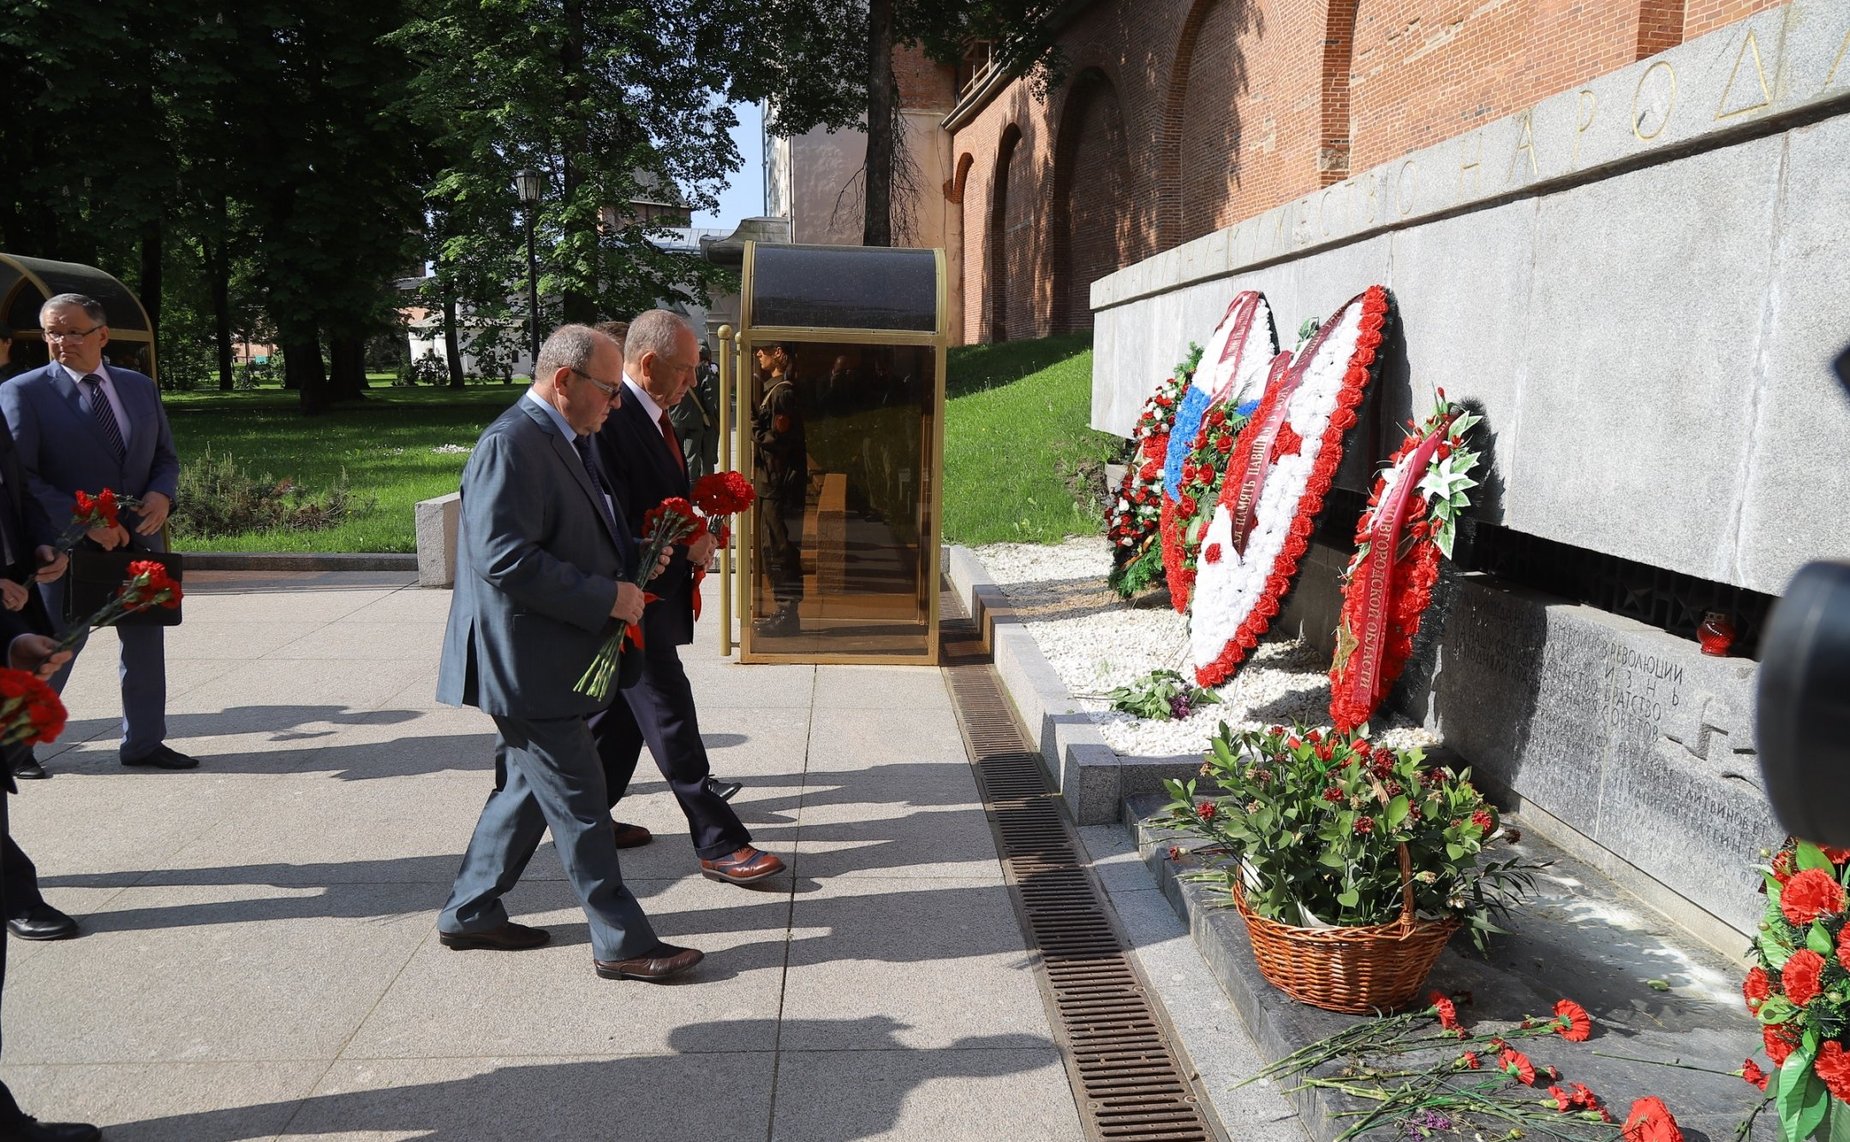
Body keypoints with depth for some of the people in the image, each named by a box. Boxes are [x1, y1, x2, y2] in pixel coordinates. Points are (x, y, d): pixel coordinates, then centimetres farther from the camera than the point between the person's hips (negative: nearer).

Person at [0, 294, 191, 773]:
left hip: (139, 538, 5)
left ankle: (143, 742, 25)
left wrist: (161, 495, -7)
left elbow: (165, 456, 15)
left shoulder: (139, 387, 9)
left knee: (146, 642, 11)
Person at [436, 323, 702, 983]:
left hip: (547, 660, 10)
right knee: (578, 803, -2)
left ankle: (469, 915, 33)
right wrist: (606, 597, -22)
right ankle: (621, 943, 8)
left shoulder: (571, 440, 13)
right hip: (525, 661, -10)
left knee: (527, 787, 19)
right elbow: (503, 558, -26)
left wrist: (635, 561, 6)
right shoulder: (511, 444, -19)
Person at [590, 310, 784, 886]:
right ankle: (719, 844, 5)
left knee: (621, 713, 19)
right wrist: (686, 547, -16)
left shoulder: (651, 415, 10)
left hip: (656, 594, 10)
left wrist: (695, 531, 1)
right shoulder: (612, 420, -21)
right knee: (671, 720, -3)